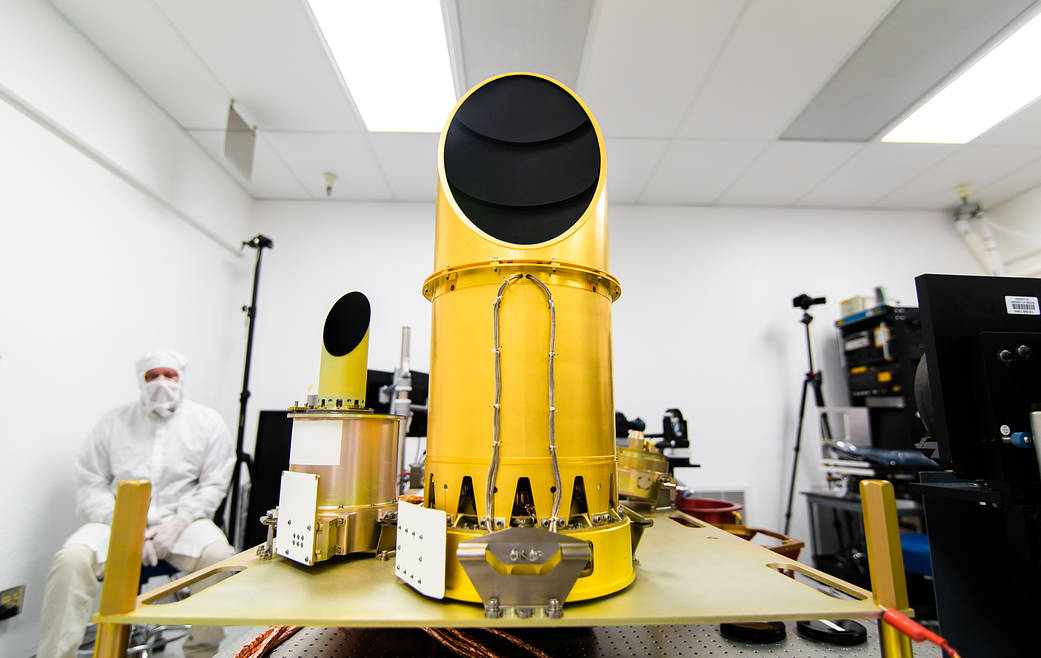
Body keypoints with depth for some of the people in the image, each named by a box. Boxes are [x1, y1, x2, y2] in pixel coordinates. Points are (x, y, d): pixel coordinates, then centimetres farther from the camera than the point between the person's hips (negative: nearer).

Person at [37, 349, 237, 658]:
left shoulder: (207, 422, 7)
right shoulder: (113, 422, 11)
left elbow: (213, 485, 3)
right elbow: (90, 488, 5)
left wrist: (177, 524, -12)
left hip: (180, 520, -2)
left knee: (219, 556, -29)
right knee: (71, 560, -28)